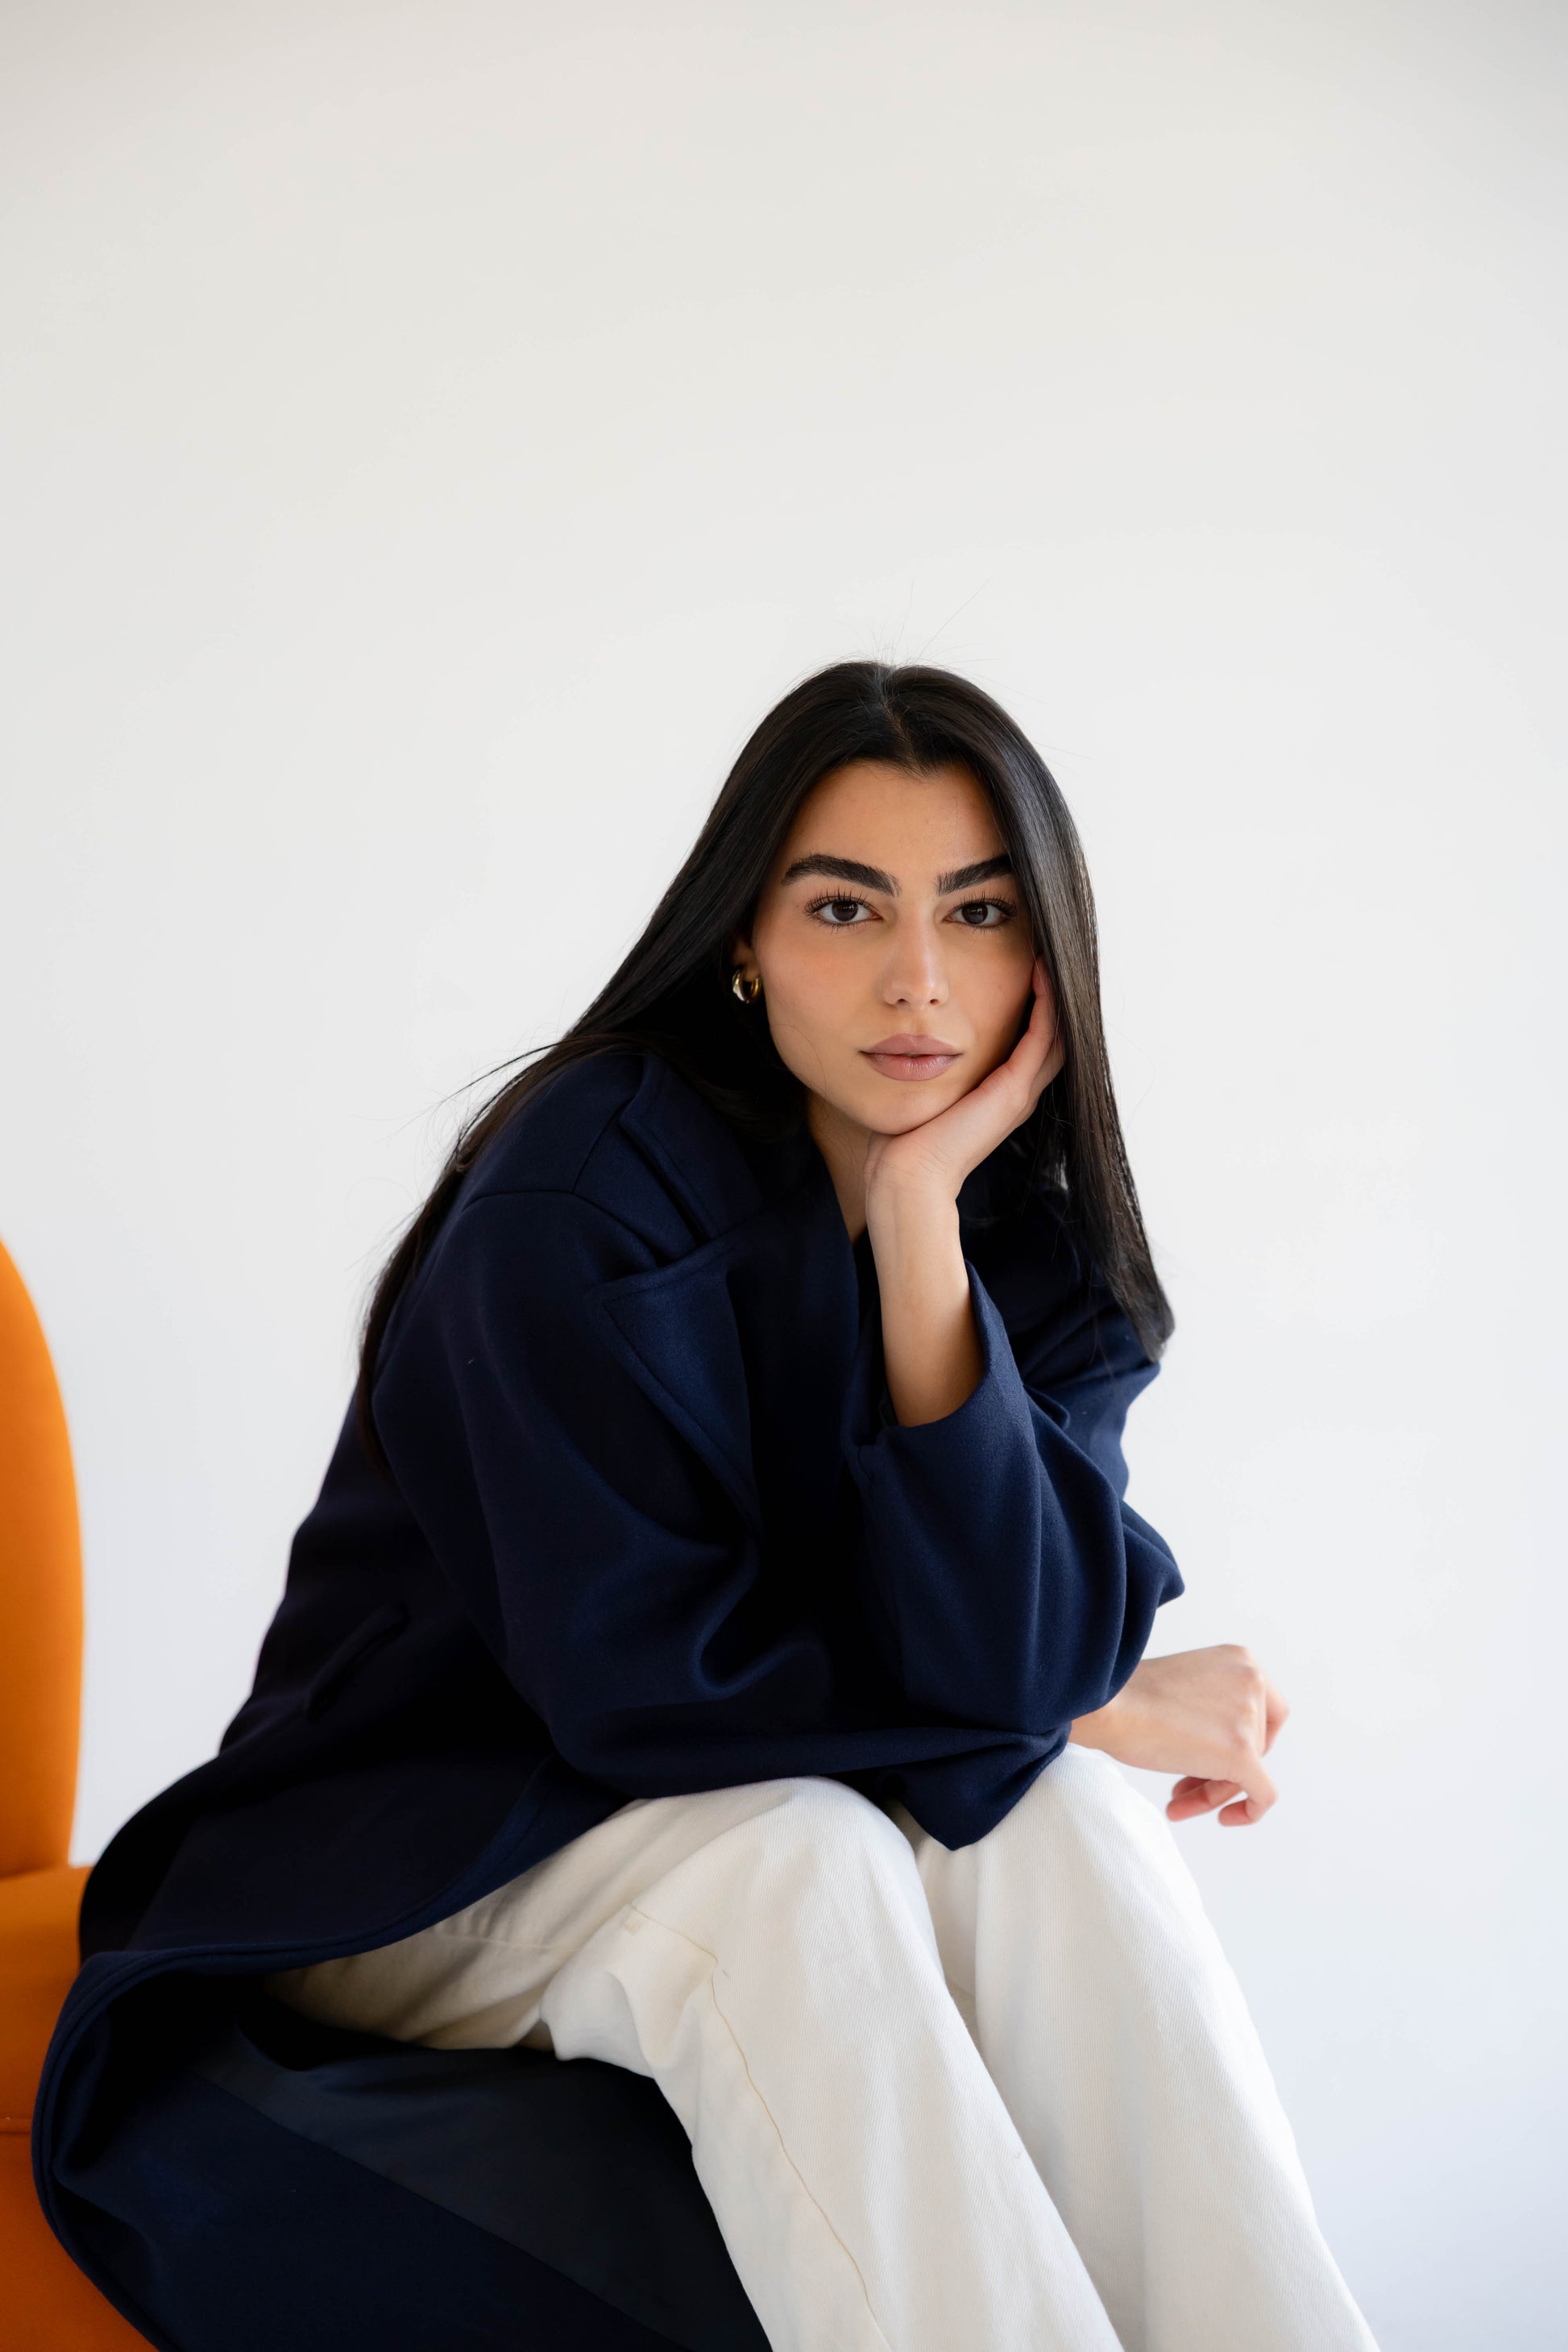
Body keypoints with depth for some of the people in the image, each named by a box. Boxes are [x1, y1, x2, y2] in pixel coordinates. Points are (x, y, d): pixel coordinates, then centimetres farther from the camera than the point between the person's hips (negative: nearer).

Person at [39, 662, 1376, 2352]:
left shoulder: (1035, 1257, -3)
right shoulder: (592, 1184, -20)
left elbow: (1006, 1661, -19)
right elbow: (640, 1670, -25)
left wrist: (921, 1214, -25)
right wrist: (1102, 1710, -15)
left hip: (768, 1853, 5)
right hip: (414, 1877, -4)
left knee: (1050, 1822, -25)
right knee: (789, 1863, -34)